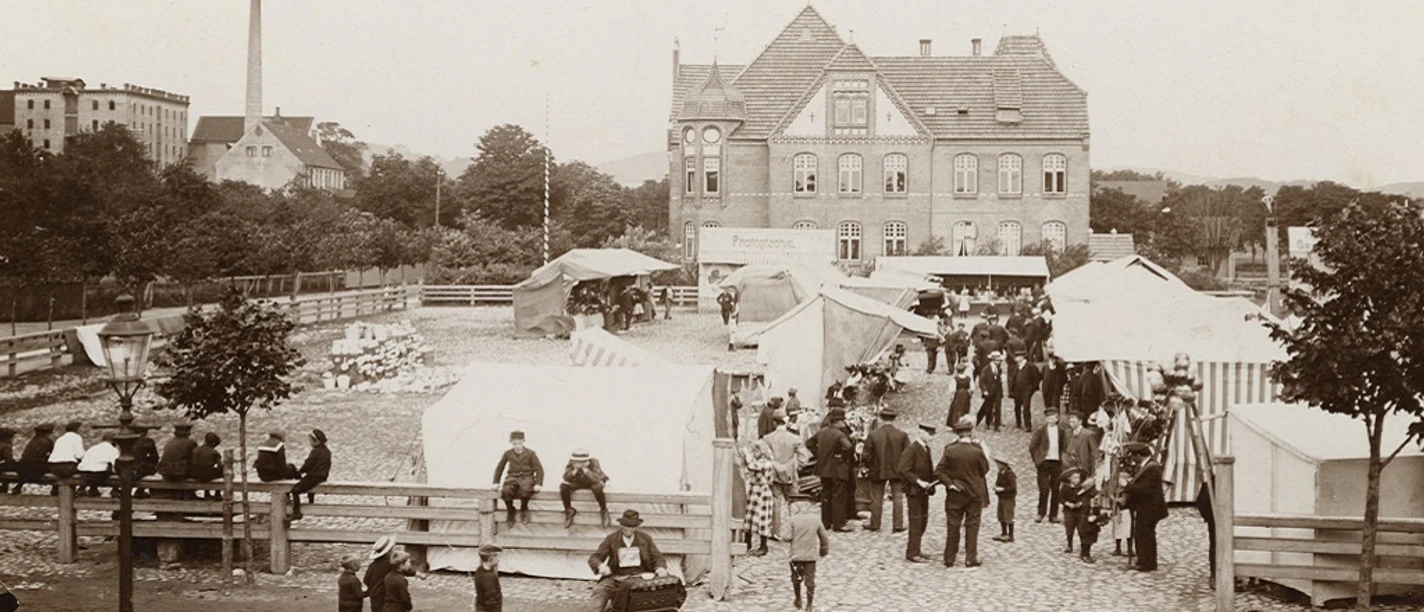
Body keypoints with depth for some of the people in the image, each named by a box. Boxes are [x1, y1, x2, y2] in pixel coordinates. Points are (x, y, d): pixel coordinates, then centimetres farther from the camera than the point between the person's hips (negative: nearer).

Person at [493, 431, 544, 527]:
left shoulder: (530, 453, 1)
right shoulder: (508, 454, 8)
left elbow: (539, 469, 1)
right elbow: (499, 468, 19)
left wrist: (539, 484, -10)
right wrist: (496, 482, 12)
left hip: (526, 477, -2)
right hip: (512, 478, 2)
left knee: (525, 489, -40)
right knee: (506, 491, -35)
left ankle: (524, 509, -9)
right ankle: (510, 511, -5)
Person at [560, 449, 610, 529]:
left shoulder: (593, 462, -30)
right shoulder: (571, 463, -21)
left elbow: (595, 480, -41)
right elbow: (566, 478, -30)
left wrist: (585, 468, -45)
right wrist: (575, 469, -42)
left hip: (594, 481, -3)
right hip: (578, 483, 4)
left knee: (597, 487, -40)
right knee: (563, 486, -24)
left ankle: (604, 510, -16)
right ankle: (568, 510, -1)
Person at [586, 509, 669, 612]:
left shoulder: (645, 538, 8)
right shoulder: (611, 539, 4)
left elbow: (658, 557, 8)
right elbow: (594, 558, -2)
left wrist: (660, 568, -18)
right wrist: (601, 566, -27)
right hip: (617, 578, 0)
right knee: (598, 591, -27)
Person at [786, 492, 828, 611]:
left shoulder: (793, 520, -10)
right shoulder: (815, 520, 1)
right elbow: (824, 537, 9)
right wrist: (824, 550, 25)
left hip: (796, 554, -2)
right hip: (811, 555, 2)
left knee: (796, 578, 19)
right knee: (810, 580, 7)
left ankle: (798, 600, 29)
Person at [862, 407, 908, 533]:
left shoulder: (873, 435, -12)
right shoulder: (902, 435, -9)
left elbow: (867, 455, -8)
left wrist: (869, 467, 10)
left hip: (878, 471, 0)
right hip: (897, 470, 1)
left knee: (876, 499, 11)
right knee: (897, 497, 10)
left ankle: (874, 524, 20)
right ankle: (898, 525, 10)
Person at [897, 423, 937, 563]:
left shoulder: (926, 449, 12)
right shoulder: (911, 449, -16)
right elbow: (902, 469, -21)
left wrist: (933, 480, 2)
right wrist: (918, 481, -23)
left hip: (924, 490, 9)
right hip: (914, 490, -9)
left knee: (923, 521, 14)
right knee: (916, 521, -5)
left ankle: (915, 549, 25)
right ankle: (912, 553, 2)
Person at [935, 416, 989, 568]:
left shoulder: (950, 450, -10)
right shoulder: (977, 452, -15)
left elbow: (938, 471, -11)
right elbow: (985, 470, -1)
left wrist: (949, 483, -7)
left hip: (955, 494, 2)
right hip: (974, 494, -2)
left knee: (953, 526, 10)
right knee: (972, 525, 8)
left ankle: (949, 559, 14)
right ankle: (971, 558, 8)